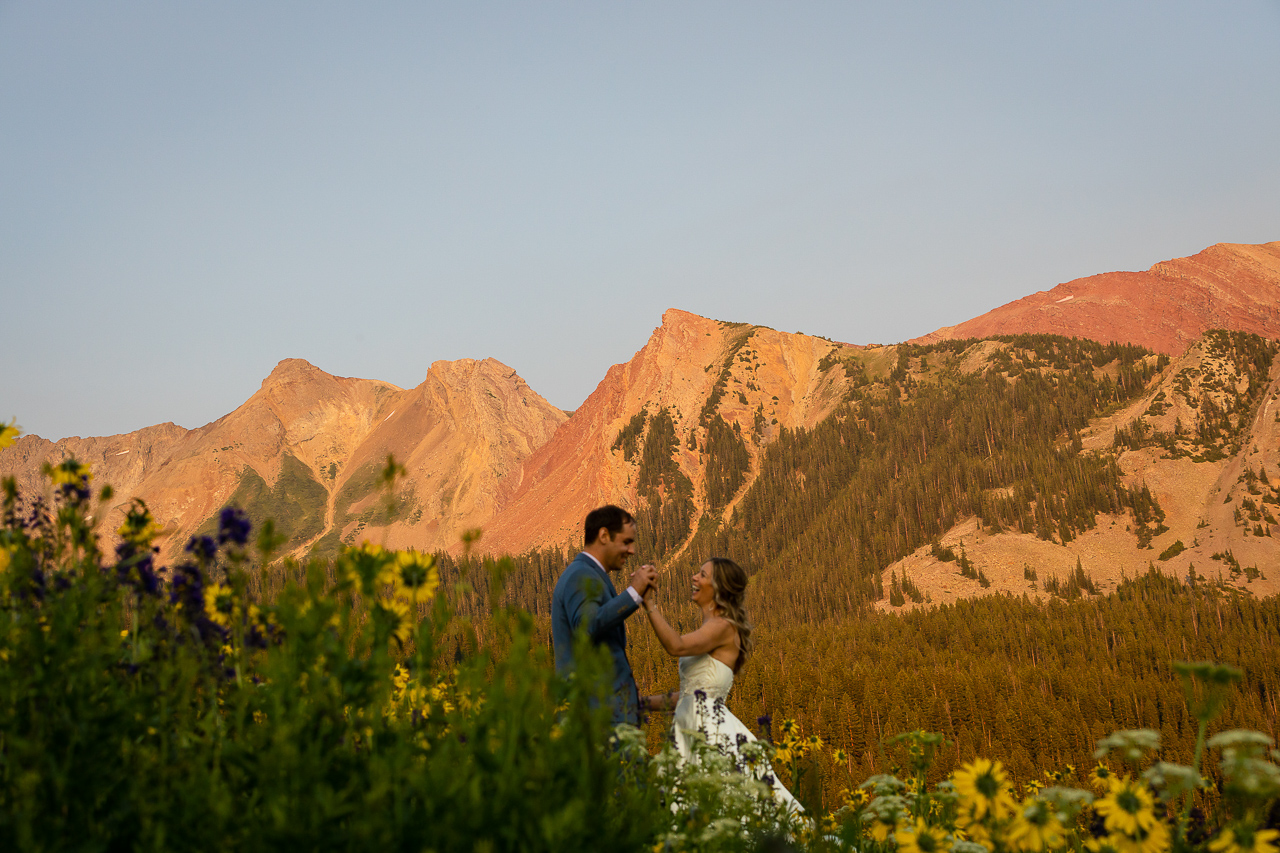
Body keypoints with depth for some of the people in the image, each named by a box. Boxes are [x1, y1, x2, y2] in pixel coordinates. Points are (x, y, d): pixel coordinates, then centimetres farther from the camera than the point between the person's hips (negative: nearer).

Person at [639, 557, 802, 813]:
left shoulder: (723, 627, -9)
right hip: (689, 729, 9)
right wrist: (643, 703, 20)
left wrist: (650, 605, -24)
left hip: (713, 732, -9)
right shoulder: (707, 628, 18)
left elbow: (677, 647, -28)